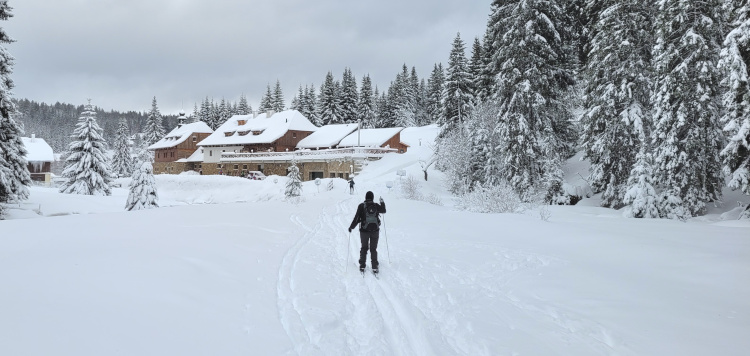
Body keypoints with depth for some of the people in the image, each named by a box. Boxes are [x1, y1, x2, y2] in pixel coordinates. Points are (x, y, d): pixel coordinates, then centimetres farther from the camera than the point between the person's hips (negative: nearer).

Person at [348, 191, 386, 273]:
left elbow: (357, 218, -9)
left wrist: (351, 227, 3)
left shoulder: (361, 206, -9)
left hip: (364, 231, -1)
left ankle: (362, 266, 14)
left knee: (364, 248, 15)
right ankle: (374, 267, 7)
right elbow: (383, 211, 17)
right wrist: (382, 203, 34)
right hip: (375, 230, 1)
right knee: (373, 249, 10)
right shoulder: (376, 206, -3)